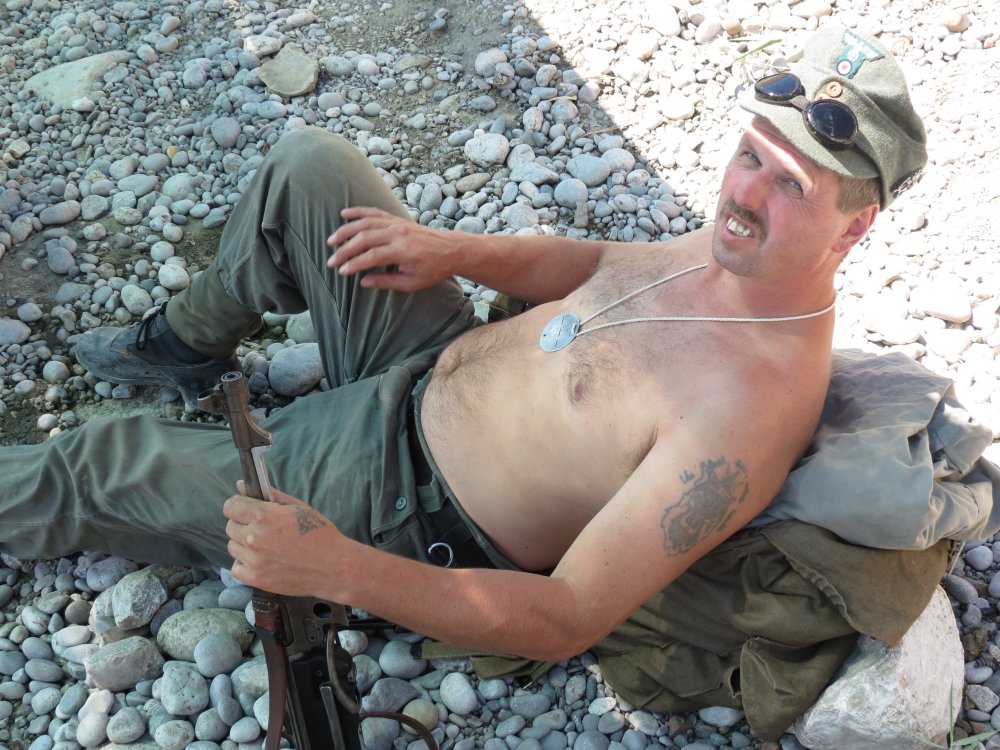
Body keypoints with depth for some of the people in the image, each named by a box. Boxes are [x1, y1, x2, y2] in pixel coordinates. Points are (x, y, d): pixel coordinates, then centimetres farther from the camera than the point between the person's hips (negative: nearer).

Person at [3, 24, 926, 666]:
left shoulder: (755, 404, -34)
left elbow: (572, 618, -34)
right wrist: (454, 250, -5)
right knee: (307, 165, 5)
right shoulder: (744, 244, -8)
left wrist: (340, 570, -42)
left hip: (400, 497, -7)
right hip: (444, 351, 8)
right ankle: (190, 343, 30)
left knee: (106, 466, 0)